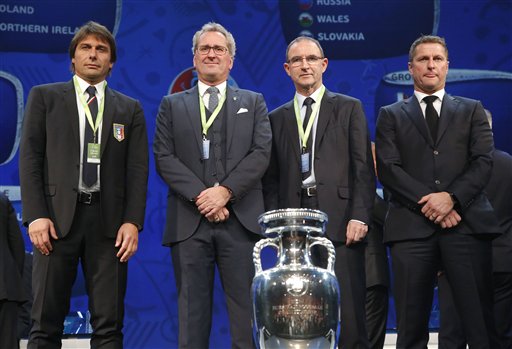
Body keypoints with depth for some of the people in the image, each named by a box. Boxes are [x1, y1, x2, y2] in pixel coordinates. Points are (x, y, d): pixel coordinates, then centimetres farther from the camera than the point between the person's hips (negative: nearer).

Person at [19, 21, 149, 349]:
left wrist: (133, 222, -5)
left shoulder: (130, 109, 14)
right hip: (58, 216, -1)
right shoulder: (44, 97, 10)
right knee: (46, 321, -1)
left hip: (109, 222, 1)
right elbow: (30, 159, 3)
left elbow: (138, 170, 7)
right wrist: (36, 215, -8)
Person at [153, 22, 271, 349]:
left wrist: (225, 191, -12)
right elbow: (164, 157, 3)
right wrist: (200, 196, -10)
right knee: (192, 309, 3)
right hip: (189, 221, 1)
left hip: (239, 219, 0)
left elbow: (261, 153, 1)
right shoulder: (172, 105, 15)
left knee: (245, 309, -1)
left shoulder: (253, 102, 15)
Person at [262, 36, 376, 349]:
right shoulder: (277, 118, 18)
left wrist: (360, 216, -8)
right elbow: (272, 178, 15)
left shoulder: (349, 108, 10)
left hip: (340, 221, -2)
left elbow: (364, 168, 3)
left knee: (350, 309, -5)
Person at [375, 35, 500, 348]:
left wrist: (451, 197, -12)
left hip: (467, 223, 0)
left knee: (481, 322, -4)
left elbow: (483, 162, 5)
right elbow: (388, 168, 3)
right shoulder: (391, 116, 16)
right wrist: (427, 203, -9)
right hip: (412, 226, 0)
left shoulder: (472, 110, 18)